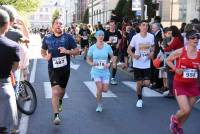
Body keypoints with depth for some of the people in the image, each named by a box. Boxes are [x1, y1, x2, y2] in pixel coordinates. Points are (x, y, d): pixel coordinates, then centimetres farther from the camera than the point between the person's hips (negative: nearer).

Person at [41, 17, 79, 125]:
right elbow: (43, 51, 14)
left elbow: (77, 51, -2)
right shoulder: (47, 38, -1)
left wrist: (67, 51, -21)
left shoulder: (68, 37, -4)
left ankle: (60, 101, 54)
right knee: (55, 92, -15)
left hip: (65, 68, 1)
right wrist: (45, 57, -8)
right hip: (53, 69, -1)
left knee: (62, 90, 20)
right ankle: (56, 115, -9)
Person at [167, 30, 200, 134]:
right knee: (185, 110, -11)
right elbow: (168, 60, 2)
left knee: (188, 111, 12)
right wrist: (176, 69, -11)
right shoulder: (180, 52, -11)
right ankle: (174, 119, 24)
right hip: (180, 84, -4)